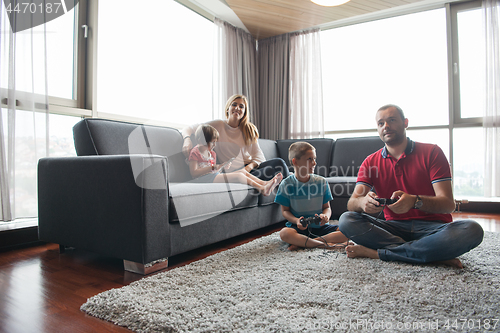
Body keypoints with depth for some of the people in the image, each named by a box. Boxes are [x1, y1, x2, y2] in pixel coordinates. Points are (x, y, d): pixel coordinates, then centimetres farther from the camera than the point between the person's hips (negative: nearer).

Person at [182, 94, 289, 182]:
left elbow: (258, 155, 8)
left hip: (250, 168, 5)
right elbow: (189, 129, 4)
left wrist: (250, 167, -14)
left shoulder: (249, 129, 14)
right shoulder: (218, 125, 3)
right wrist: (187, 140, -20)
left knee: (279, 162, -26)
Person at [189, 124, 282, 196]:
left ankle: (265, 183, -15)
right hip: (206, 179, -10)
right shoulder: (195, 153, -7)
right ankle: (262, 189, -26)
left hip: (216, 175, 10)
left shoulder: (211, 153, 22)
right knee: (238, 176, -24)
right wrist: (213, 167, -23)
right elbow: (194, 173, -18)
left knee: (243, 171, -4)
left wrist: (222, 167, 2)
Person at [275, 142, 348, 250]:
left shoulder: (321, 182, 3)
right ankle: (325, 244, -25)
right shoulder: (287, 184, -4)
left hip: (319, 226, 3)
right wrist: (296, 221, -19)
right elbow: (285, 210, 1)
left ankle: (301, 243, -24)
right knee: (284, 233, -34)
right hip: (298, 226, -3)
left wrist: (325, 215, -15)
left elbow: (327, 207, 9)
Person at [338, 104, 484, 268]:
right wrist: (363, 202, -32)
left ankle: (377, 252, -28)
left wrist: (415, 201, -32)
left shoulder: (431, 152, 0)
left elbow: (448, 204, -10)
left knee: (471, 230, -32)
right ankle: (436, 254, -26)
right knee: (346, 220, -23)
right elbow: (351, 204, -5)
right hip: (394, 227, 2)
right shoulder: (371, 162, 6)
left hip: (432, 227, -1)